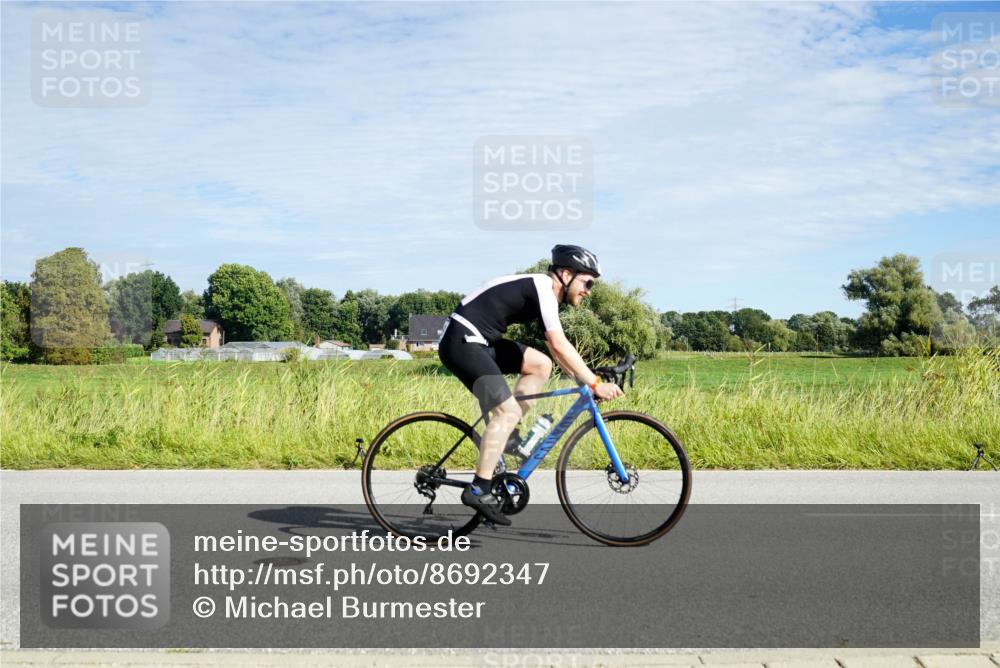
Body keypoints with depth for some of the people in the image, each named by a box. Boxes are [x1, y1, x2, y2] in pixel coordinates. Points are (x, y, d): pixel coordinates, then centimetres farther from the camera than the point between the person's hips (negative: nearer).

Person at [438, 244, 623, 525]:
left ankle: (505, 432, 9)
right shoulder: (543, 288, -13)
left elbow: (556, 348, 22)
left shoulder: (543, 292, 16)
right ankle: (478, 491, -14)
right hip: (461, 341, -10)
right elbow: (560, 345, -21)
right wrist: (595, 384, -21)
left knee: (540, 364, 7)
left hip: (479, 343, 10)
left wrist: (583, 381, 16)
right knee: (508, 411, -15)